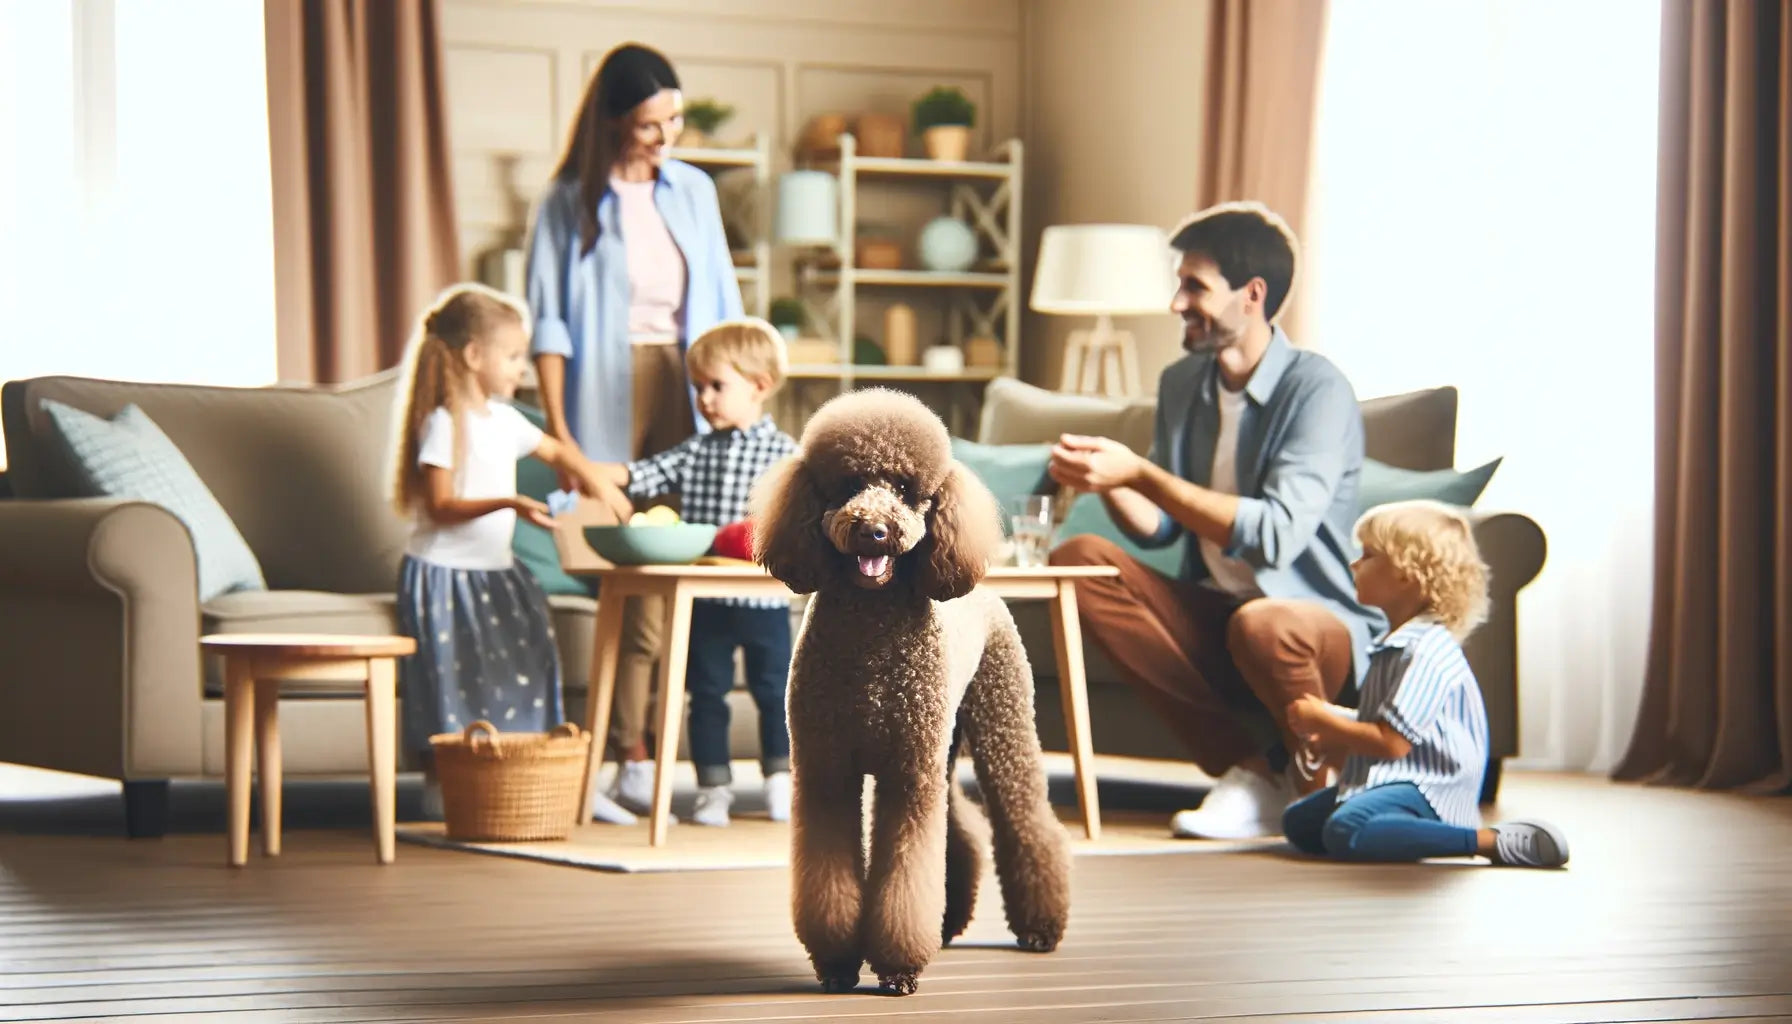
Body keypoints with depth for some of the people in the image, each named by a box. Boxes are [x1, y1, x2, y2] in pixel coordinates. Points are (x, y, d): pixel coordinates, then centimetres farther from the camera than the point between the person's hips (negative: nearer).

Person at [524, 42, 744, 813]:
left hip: (684, 391, 4)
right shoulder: (570, 202, 1)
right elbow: (548, 323, -1)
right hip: (608, 398, -4)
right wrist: (557, 429, -8)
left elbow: (723, 307, 17)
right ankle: (631, 752, -4)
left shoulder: (694, 192, 13)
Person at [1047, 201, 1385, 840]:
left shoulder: (1317, 390, -15)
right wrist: (1107, 483, -11)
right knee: (1080, 562, -15)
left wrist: (1140, 474, -28)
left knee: (1261, 625, -41)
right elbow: (1159, 528, 11)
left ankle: (1327, 784, -6)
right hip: (1212, 615, 7)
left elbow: (1277, 534, -27)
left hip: (1320, 626, -7)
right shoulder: (1182, 384, 8)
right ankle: (1249, 767, -14)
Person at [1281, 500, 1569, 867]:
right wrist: (1334, 735, 10)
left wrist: (1323, 722, -10)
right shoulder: (1399, 643, 15)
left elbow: (1392, 742, -23)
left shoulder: (1427, 651, -20)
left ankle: (1492, 841, -31)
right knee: (1299, 823, 13)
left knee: (1345, 830, -37)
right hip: (1395, 779, 11)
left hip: (1428, 789, -11)